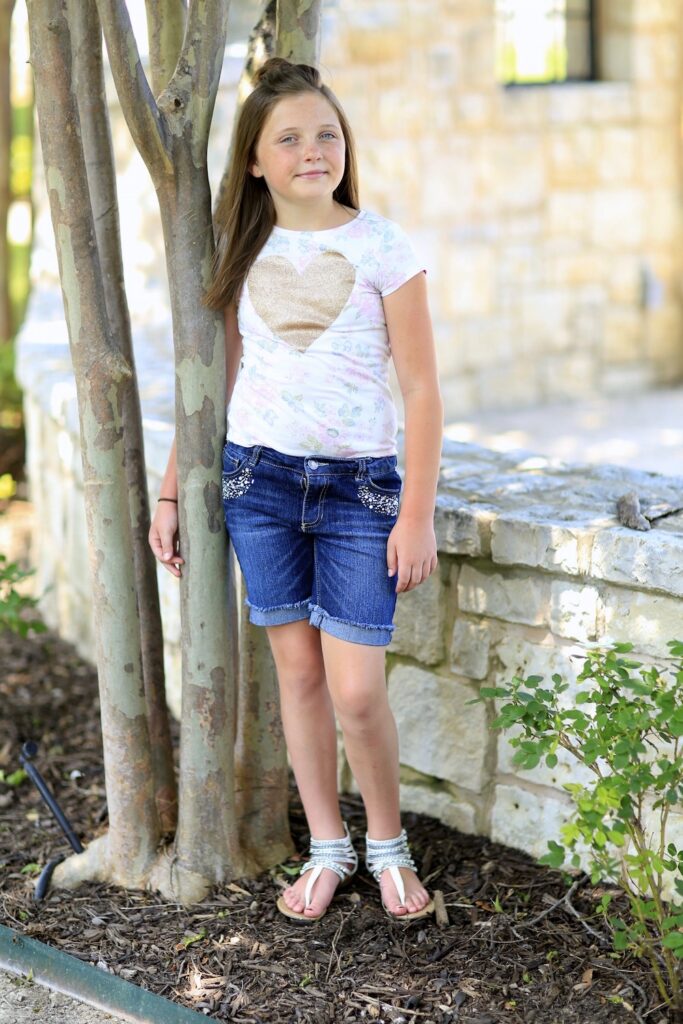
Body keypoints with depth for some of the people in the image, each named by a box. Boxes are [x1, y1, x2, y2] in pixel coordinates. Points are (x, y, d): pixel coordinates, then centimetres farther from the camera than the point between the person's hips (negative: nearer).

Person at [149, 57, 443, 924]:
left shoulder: (381, 245, -4)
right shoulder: (239, 252, 6)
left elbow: (421, 389, -4)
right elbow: (211, 382, 12)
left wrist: (417, 513, -9)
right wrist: (170, 494, 9)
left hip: (360, 485, -3)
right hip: (258, 477, 3)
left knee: (356, 690, -6)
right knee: (297, 670, 7)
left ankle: (387, 844, 19)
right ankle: (326, 848, 23)